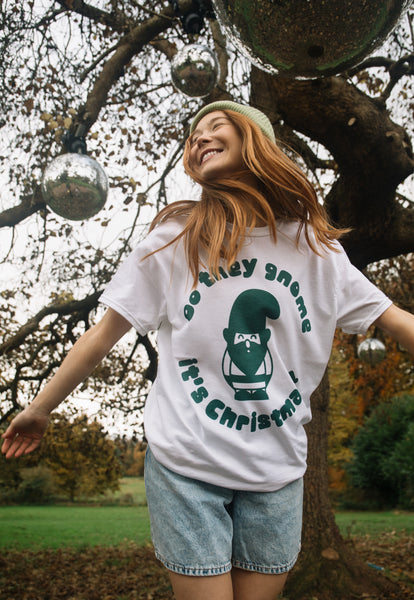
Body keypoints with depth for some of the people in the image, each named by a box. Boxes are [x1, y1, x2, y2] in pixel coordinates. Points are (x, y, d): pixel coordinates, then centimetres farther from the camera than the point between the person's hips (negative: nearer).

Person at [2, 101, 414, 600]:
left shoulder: (315, 247, 0)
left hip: (277, 472, 2)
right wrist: (41, 408, 6)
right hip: (186, 465, -2)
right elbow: (104, 334, 1)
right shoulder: (173, 239, -3)